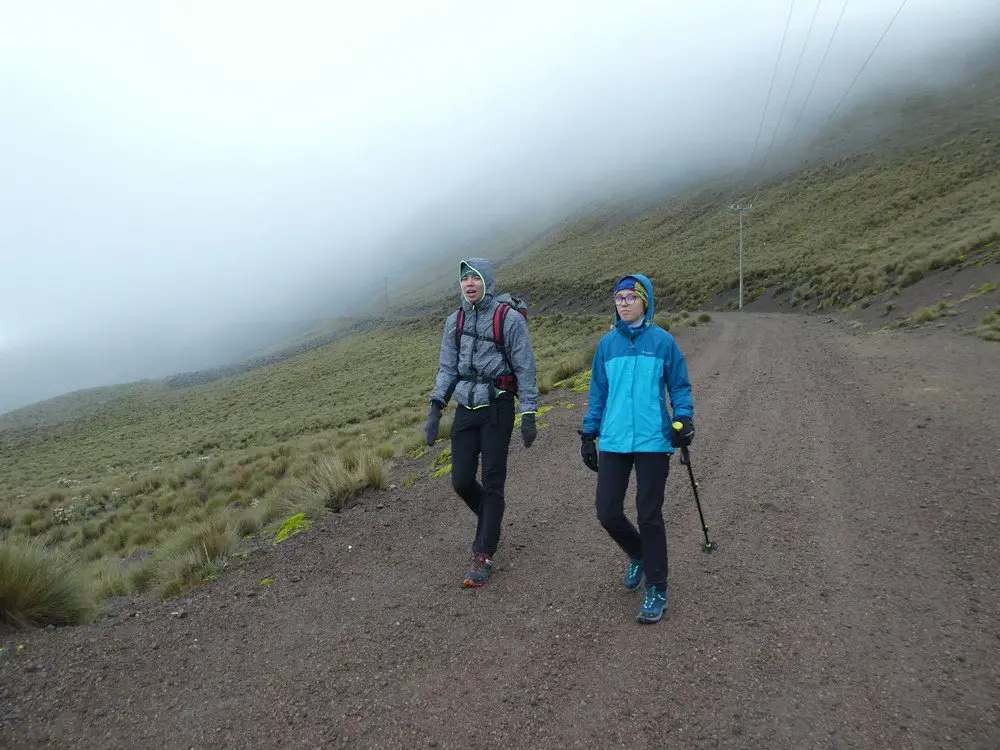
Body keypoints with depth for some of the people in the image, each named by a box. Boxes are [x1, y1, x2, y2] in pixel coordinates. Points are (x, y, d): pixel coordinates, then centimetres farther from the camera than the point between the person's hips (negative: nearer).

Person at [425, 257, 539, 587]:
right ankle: (491, 524, 34)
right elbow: (448, 368, 12)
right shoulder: (455, 321, 8)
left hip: (497, 408, -5)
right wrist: (435, 408, 3)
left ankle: (484, 556, 10)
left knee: (492, 482, -1)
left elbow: (525, 369, -6)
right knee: (461, 480, 3)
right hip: (466, 408, 5)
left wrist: (528, 415, -9)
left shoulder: (509, 318, -7)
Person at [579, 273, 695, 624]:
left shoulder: (663, 341, -1)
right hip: (613, 441, 3)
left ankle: (657, 590, 18)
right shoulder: (607, 343, 8)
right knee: (608, 512, 3)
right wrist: (588, 434, 14)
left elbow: (679, 385, 6)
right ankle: (638, 556, 35)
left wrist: (683, 417, -11)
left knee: (649, 516, 1)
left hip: (653, 441, -3)